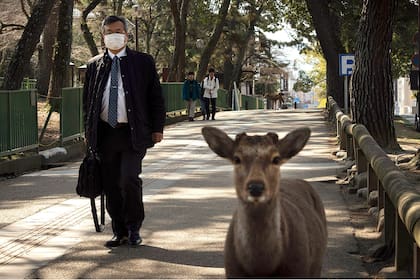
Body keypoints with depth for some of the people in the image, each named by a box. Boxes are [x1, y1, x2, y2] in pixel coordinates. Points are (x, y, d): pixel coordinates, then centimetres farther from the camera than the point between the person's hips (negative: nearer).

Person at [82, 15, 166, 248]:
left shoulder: (143, 62, 4)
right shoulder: (94, 65, 10)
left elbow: (156, 97, 4)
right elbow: (87, 100, 14)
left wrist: (157, 128, -2)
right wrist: (88, 132, 8)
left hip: (133, 133, -3)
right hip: (105, 133, 3)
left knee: (129, 180, -14)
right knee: (110, 185, 5)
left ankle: (133, 229, 6)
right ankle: (120, 232, 17)